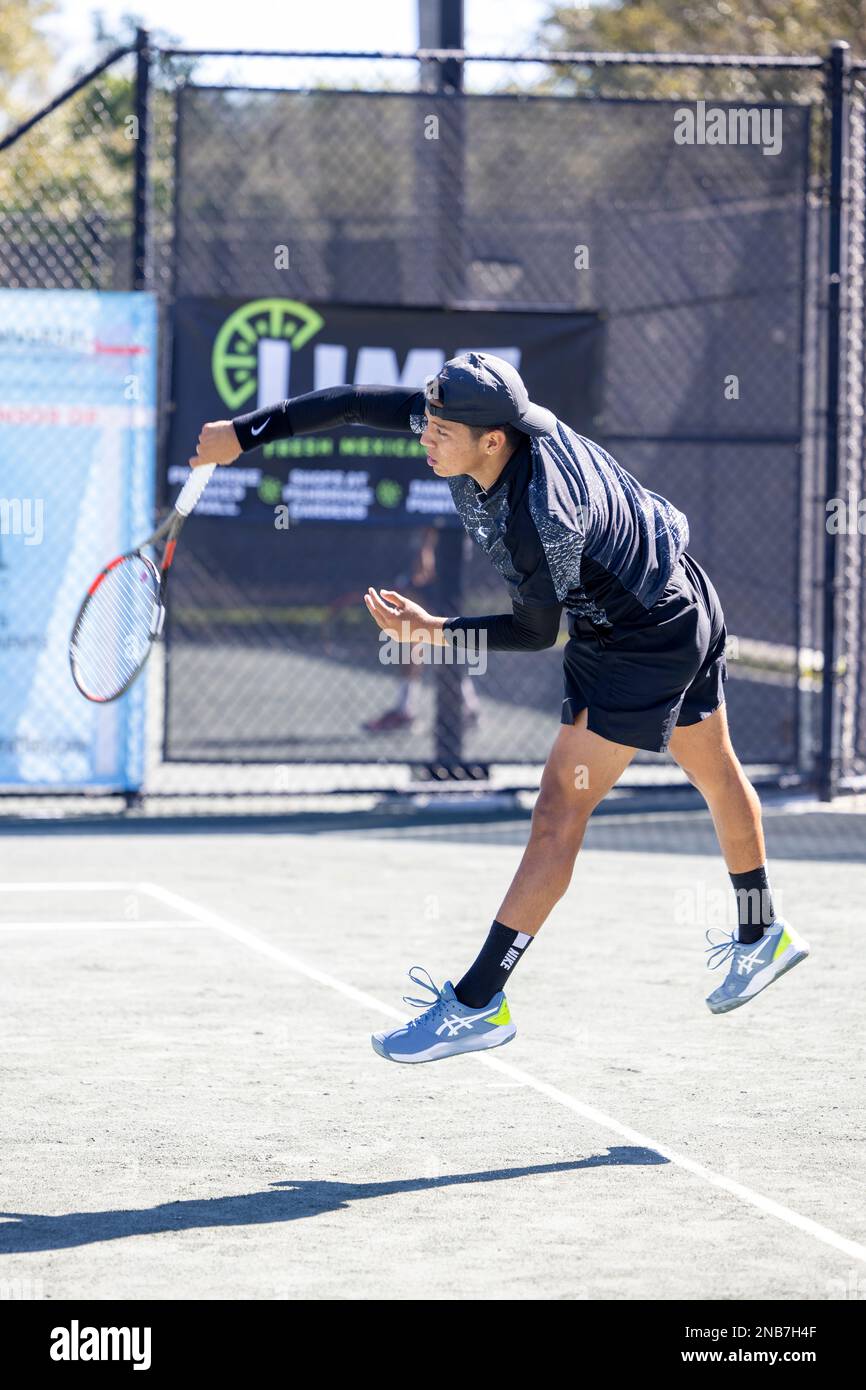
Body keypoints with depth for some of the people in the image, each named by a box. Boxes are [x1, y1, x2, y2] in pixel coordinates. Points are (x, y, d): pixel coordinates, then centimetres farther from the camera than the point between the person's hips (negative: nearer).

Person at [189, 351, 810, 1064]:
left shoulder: (543, 519, -38)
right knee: (714, 770, 26)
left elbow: (537, 630, -22)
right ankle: (764, 937, 45)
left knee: (561, 809, -12)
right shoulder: (472, 416, -17)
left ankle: (477, 1002, -12)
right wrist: (245, 432, -12)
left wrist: (438, 630, -27)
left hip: (650, 640, -10)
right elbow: (356, 402, -9)